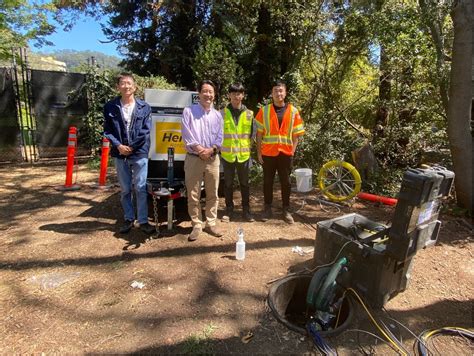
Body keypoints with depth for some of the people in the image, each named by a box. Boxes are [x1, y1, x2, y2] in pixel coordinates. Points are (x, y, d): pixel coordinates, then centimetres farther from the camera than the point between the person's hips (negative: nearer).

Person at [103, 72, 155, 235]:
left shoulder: (144, 107, 2)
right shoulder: (110, 107, 5)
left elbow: (145, 131, -2)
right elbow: (107, 130, 4)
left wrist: (131, 146, -9)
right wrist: (118, 145, -11)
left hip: (140, 153, -1)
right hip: (120, 154, 2)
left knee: (141, 188, 0)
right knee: (125, 190, 10)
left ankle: (143, 221, 10)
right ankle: (128, 219, 24)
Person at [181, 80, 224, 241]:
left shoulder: (217, 115, 12)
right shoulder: (189, 111, 1)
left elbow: (219, 137, 6)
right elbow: (187, 135, -7)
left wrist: (211, 150, -12)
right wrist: (199, 149, -14)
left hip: (213, 159, 4)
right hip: (194, 158, -3)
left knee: (212, 194, 8)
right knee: (193, 195, 1)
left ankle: (210, 224, 21)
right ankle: (197, 225, 14)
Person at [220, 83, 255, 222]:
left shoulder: (249, 114, 4)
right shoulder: (223, 113, 0)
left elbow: (252, 133, 10)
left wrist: (248, 147, 4)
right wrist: (220, 148, 0)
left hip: (244, 155, 1)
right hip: (227, 155, -1)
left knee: (244, 184, 9)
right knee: (228, 184, 8)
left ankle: (246, 210, 21)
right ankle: (229, 210, 21)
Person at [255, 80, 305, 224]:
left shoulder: (293, 111, 4)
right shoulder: (264, 110, 1)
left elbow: (296, 134, 5)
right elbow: (259, 133, 1)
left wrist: (292, 151, -3)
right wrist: (259, 151, -3)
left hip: (286, 153, 1)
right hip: (268, 153, 0)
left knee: (286, 182, 8)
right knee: (268, 181, 8)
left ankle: (286, 210, 20)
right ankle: (267, 208, 21)